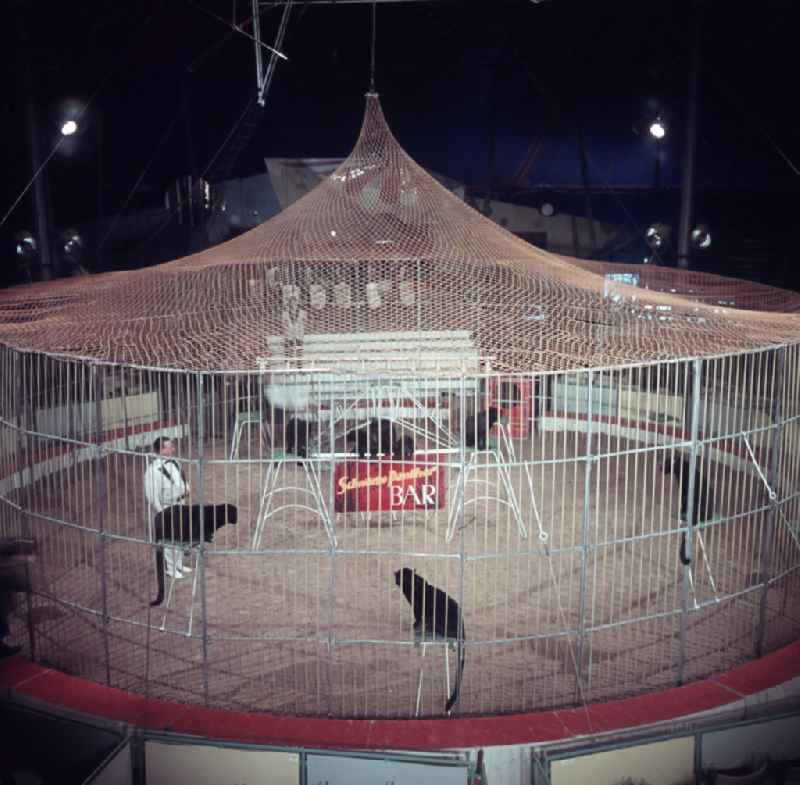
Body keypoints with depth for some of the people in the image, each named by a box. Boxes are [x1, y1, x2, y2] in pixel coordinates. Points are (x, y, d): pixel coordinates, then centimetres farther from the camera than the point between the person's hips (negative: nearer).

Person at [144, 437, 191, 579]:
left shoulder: (173, 462, 1)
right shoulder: (154, 468, -24)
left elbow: (181, 477, 21)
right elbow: (152, 494, -23)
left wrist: (186, 487, 2)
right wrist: (161, 513, -22)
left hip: (177, 504, 8)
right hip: (164, 508, -8)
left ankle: (179, 564, 36)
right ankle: (171, 568, 19)